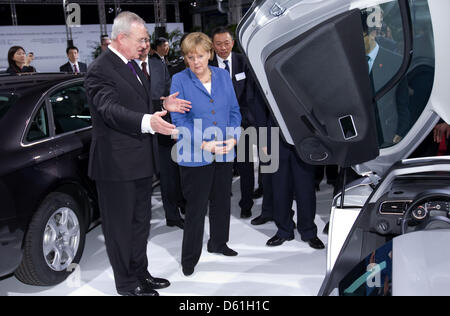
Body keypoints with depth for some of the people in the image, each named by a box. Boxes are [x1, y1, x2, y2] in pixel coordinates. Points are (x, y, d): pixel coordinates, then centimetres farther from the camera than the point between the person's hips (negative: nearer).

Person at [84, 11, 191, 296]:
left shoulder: (133, 65, 14)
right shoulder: (100, 70, -17)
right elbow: (110, 109, -32)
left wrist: (163, 106, 7)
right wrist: (147, 121, -47)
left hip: (141, 160, 10)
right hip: (117, 163, -10)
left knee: (141, 221, 21)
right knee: (120, 225, 6)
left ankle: (140, 272, 37)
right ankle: (127, 283, 21)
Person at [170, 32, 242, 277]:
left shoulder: (223, 76, 5)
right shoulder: (179, 80, -7)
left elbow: (234, 111, 8)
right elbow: (179, 120, -10)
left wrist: (233, 138, -8)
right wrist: (204, 145, -17)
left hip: (225, 154, 5)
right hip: (195, 156, -4)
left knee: (222, 201, 18)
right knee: (196, 208, 2)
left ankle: (218, 243, 39)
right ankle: (189, 259, 17)